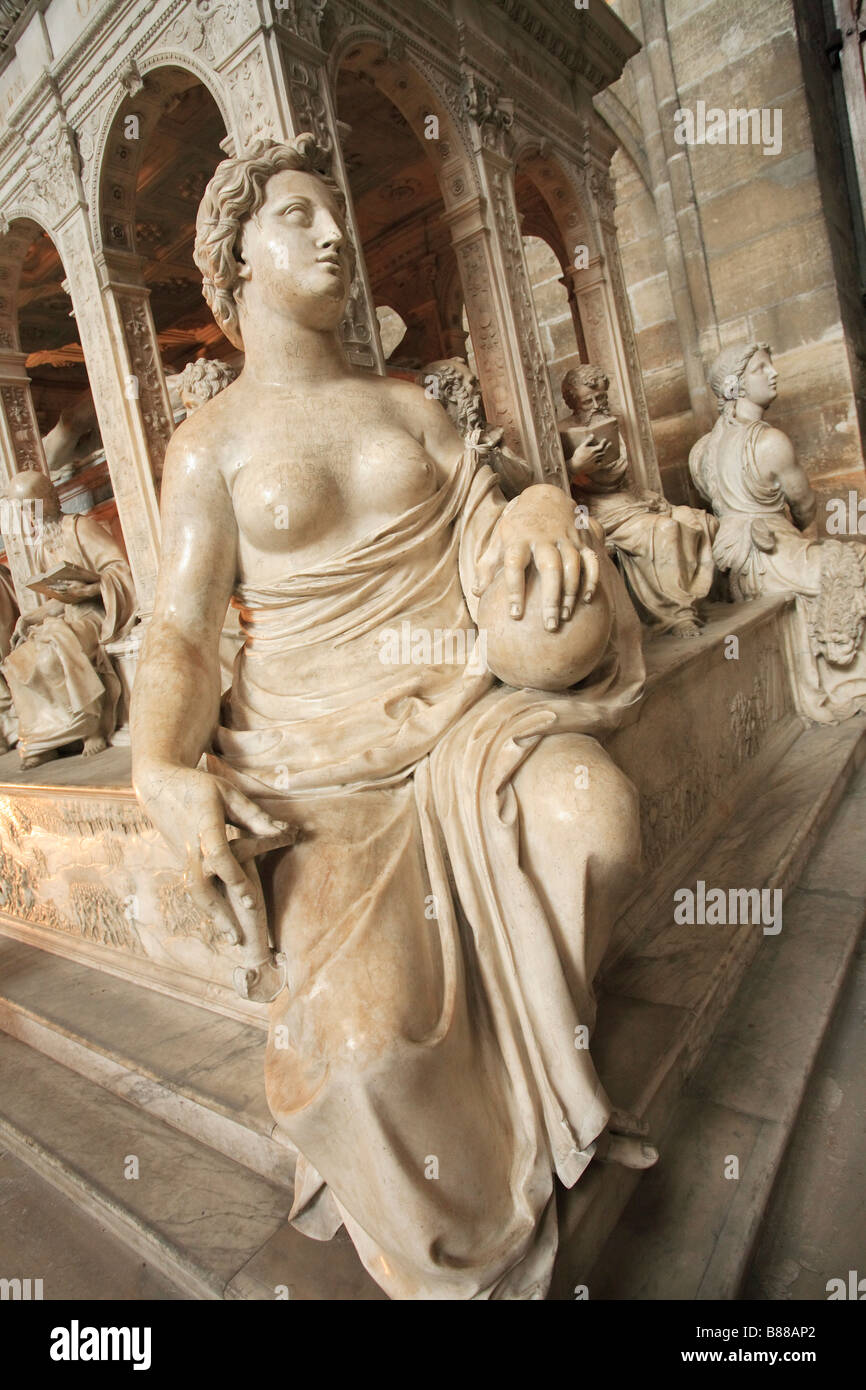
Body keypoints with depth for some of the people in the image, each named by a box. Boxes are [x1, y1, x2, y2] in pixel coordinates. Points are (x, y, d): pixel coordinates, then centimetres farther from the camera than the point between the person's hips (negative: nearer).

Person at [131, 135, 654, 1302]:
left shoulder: (408, 405, 19)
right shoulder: (210, 444, 8)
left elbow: (490, 532, 10)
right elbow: (181, 636, 0)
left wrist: (542, 509, -15)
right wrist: (160, 770, -20)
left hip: (463, 697, 3)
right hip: (319, 747, -2)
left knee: (593, 818, -31)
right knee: (367, 1024, -25)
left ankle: (511, 1063, 1)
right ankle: (468, 1265, 8)